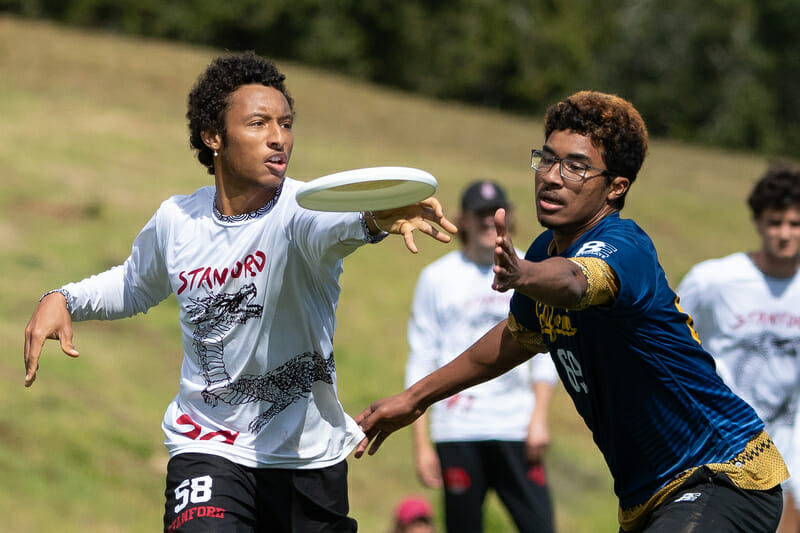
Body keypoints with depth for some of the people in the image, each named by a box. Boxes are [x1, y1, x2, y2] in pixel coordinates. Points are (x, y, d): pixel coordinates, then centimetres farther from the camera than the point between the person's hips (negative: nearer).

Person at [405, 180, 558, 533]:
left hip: (516, 429, 1)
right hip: (457, 431, -1)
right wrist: (421, 444, -1)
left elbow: (545, 352, 12)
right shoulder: (437, 278, 6)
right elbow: (421, 364, 5)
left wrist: (539, 416, -2)